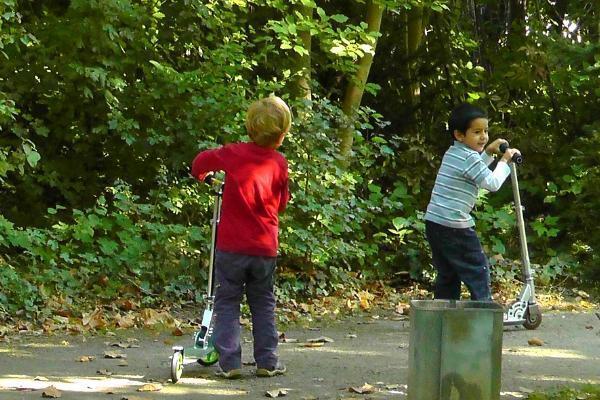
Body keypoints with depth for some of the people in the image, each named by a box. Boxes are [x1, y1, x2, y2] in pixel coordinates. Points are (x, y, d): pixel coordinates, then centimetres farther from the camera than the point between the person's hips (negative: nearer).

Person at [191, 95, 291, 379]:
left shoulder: (233, 154, -8)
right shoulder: (279, 164, -4)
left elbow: (200, 161, 7)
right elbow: (281, 204, 8)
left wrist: (201, 176, 29)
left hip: (232, 247, -2)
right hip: (265, 248, 2)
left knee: (227, 302, 6)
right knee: (263, 304, 16)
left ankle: (229, 362, 0)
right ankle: (267, 361, 15)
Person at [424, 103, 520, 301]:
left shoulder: (452, 154, 15)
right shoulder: (470, 158, -13)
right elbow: (493, 183, -10)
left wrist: (488, 153, 23)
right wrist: (504, 161, 2)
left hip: (434, 222, 9)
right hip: (455, 226, -9)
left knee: (447, 273, 14)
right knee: (478, 269, 0)